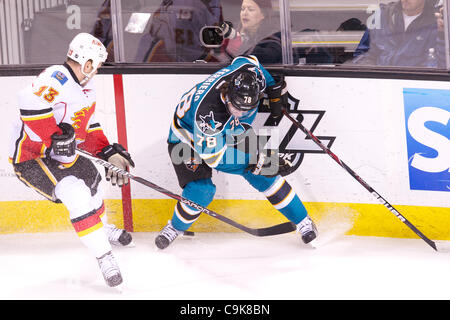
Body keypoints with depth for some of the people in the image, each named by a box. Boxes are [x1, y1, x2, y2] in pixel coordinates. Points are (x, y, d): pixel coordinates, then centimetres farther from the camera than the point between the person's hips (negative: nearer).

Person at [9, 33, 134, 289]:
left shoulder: (86, 89, 8)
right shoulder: (57, 78, -26)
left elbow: (89, 129, 17)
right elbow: (30, 103, -43)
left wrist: (110, 153, 6)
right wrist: (55, 135, -38)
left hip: (61, 153, 11)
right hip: (30, 156, -11)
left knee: (91, 181, 28)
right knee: (76, 194, -27)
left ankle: (103, 228, 58)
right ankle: (104, 257, -21)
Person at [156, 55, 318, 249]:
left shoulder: (250, 74, -30)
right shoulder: (207, 113, -45)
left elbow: (246, 60, -2)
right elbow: (214, 157, -35)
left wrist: (275, 90, 3)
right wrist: (258, 162, -37)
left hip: (230, 132, 5)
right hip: (190, 137, -5)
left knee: (262, 175, -5)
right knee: (201, 191, -19)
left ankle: (301, 219, 10)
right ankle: (177, 226, 11)